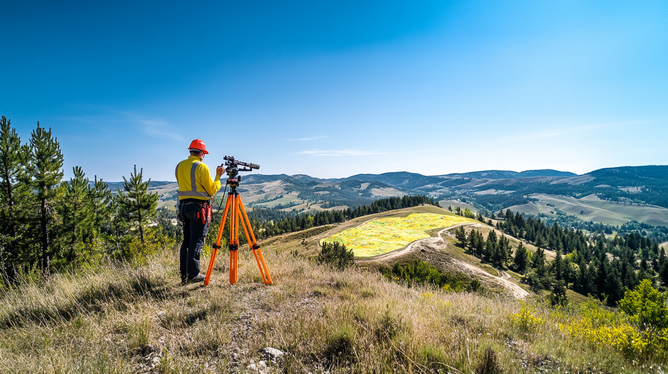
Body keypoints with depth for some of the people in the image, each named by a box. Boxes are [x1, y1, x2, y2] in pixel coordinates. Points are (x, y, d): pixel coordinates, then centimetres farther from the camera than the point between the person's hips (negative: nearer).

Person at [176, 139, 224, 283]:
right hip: (199, 207, -7)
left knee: (187, 241, 14)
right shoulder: (201, 167, -10)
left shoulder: (179, 166, 12)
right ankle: (193, 275, 1)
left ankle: (184, 274, 19)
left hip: (184, 206, 7)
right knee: (196, 242, -3)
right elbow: (212, 190, -8)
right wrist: (218, 177, 6)